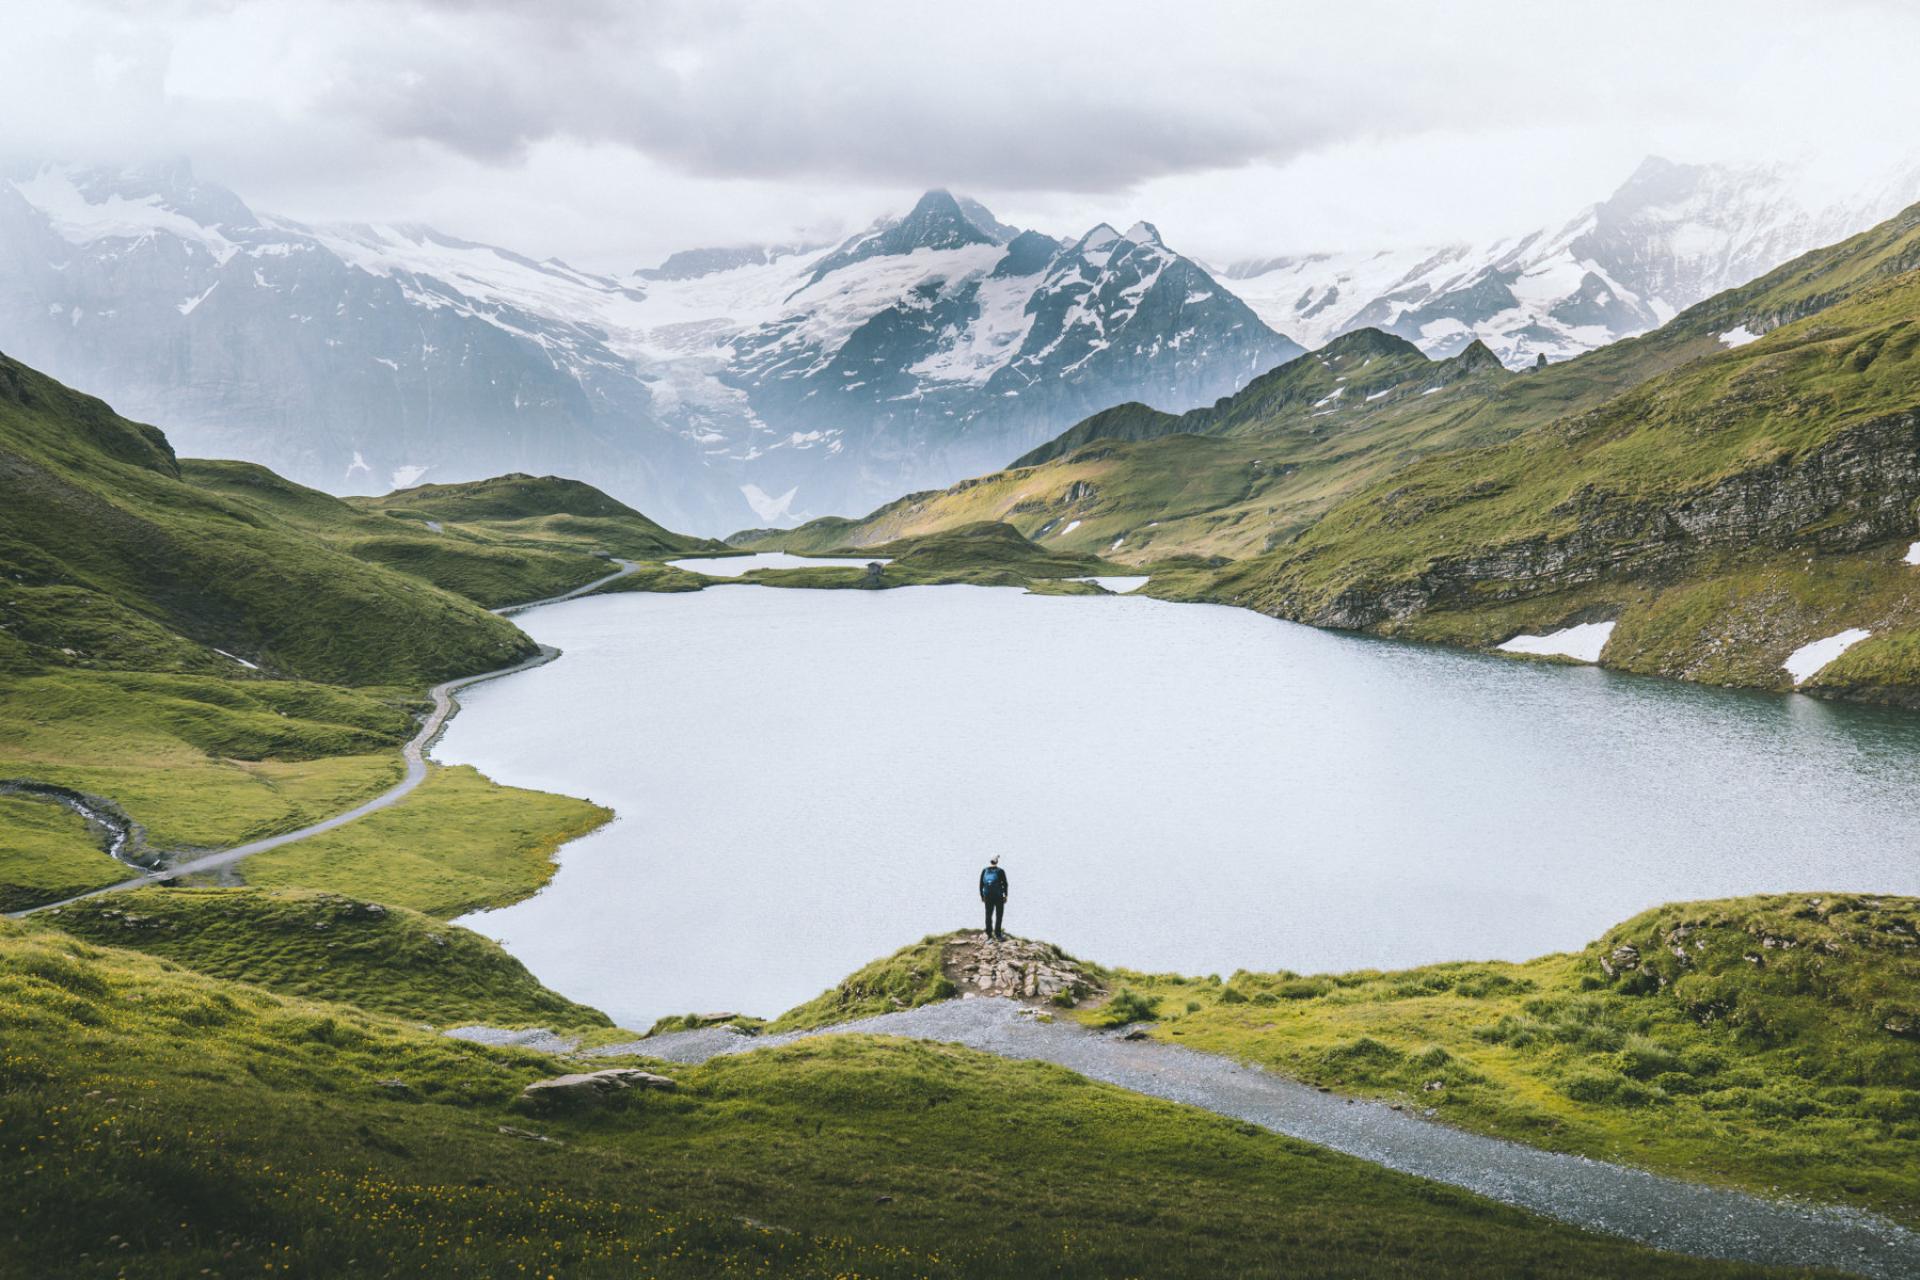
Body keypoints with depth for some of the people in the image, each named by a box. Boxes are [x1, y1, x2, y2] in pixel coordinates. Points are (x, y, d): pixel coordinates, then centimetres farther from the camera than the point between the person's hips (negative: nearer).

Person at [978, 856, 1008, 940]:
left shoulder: (984, 870, 1)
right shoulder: (1000, 871, -7)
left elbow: (981, 884, 3)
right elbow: (1005, 884, -7)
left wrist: (981, 895, 10)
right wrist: (1005, 895, 1)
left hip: (987, 896, 3)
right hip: (999, 896, -3)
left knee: (988, 915, 11)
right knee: (999, 915, 3)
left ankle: (989, 934, 12)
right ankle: (998, 934, -2)